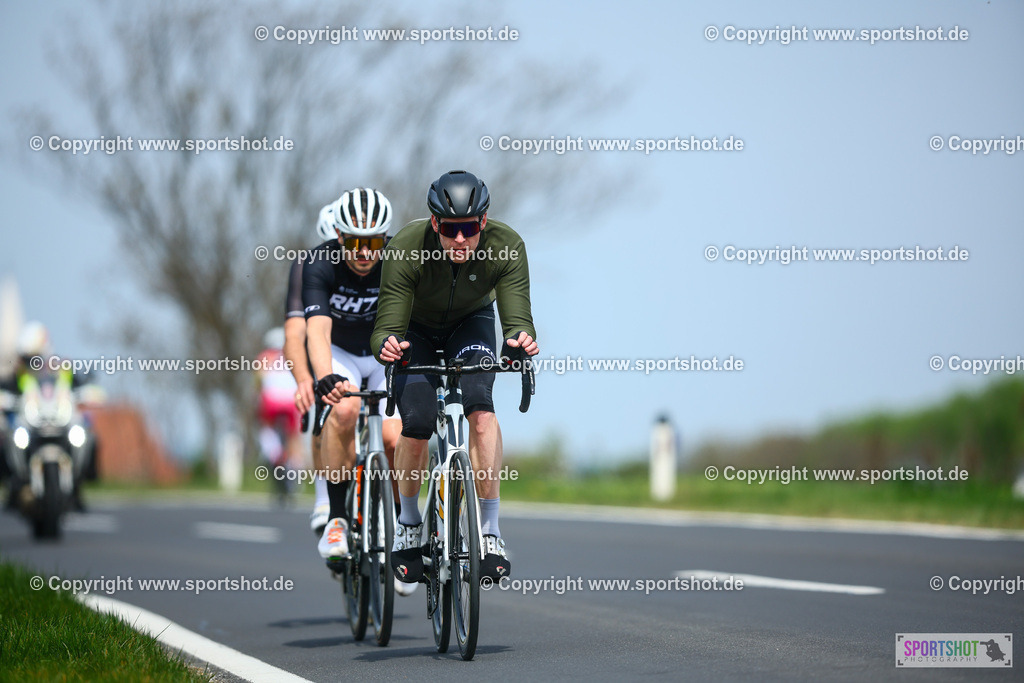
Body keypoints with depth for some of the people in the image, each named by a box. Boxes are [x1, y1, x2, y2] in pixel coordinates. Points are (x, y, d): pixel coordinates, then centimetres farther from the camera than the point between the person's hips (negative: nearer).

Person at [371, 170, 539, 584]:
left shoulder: (506, 247, -32)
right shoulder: (406, 249, -35)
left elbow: (517, 317, -36)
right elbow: (387, 326, -36)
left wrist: (521, 339, -60)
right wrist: (387, 345, -60)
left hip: (471, 323, 1)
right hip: (417, 329, 0)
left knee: (480, 406, -27)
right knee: (416, 425, -18)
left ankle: (490, 532, -23)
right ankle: (408, 522, 11)